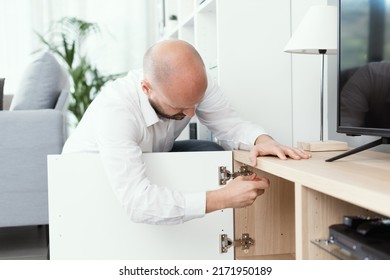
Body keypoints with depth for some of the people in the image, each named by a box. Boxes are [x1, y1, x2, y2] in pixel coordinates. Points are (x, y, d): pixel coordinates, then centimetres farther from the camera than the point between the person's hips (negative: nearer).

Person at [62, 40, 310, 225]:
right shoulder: (114, 110, -42)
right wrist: (224, 198, -50)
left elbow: (231, 124, -18)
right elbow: (138, 202, -49)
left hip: (149, 160, 5)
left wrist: (262, 140, -41)